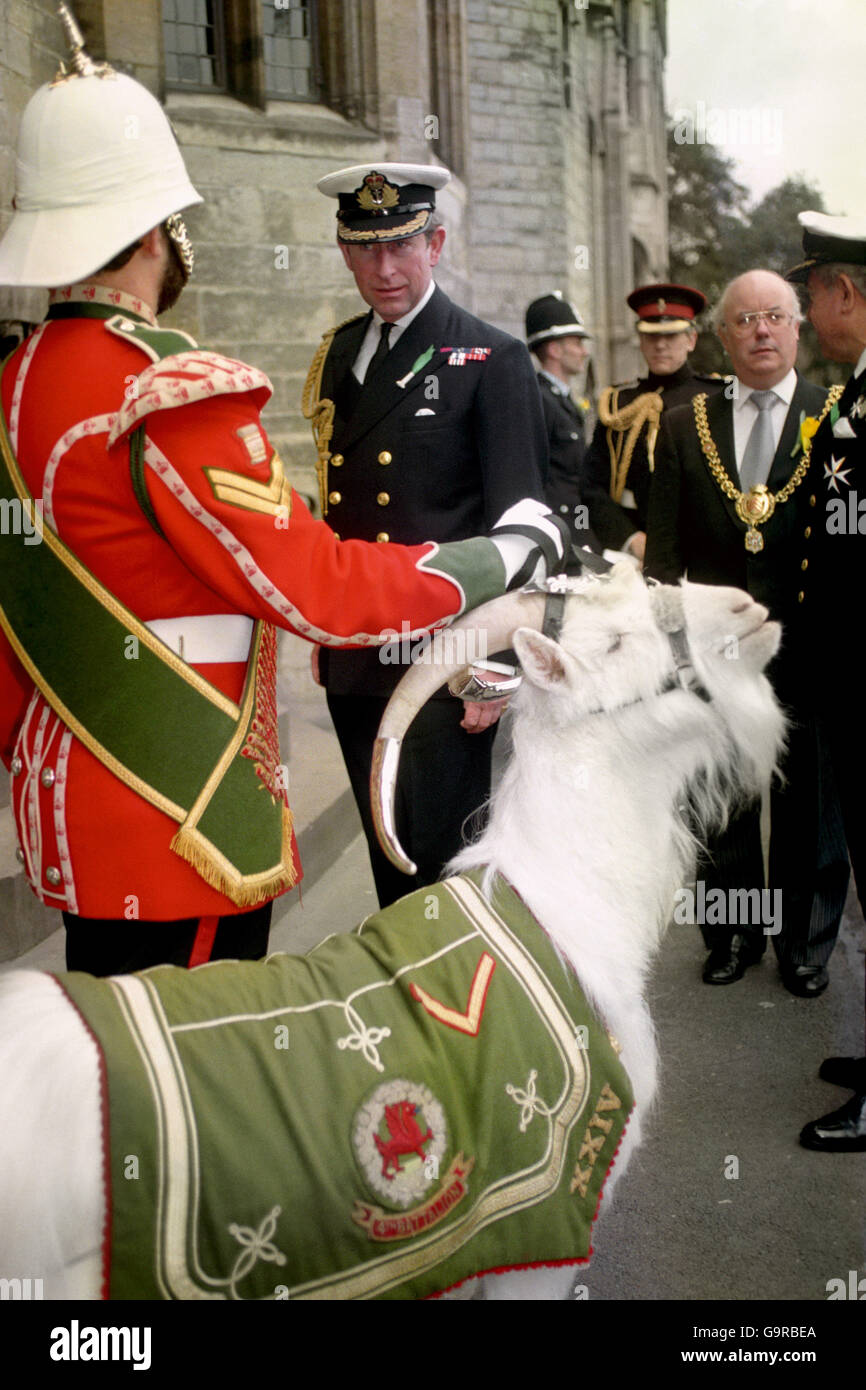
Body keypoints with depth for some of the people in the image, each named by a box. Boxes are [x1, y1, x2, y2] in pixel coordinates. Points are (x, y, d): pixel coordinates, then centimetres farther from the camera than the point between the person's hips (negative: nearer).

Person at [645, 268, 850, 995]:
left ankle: (806, 943, 27)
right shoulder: (684, 426, 7)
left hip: (808, 651, -1)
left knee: (811, 805, 9)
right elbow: (664, 550, 7)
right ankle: (734, 934, 30)